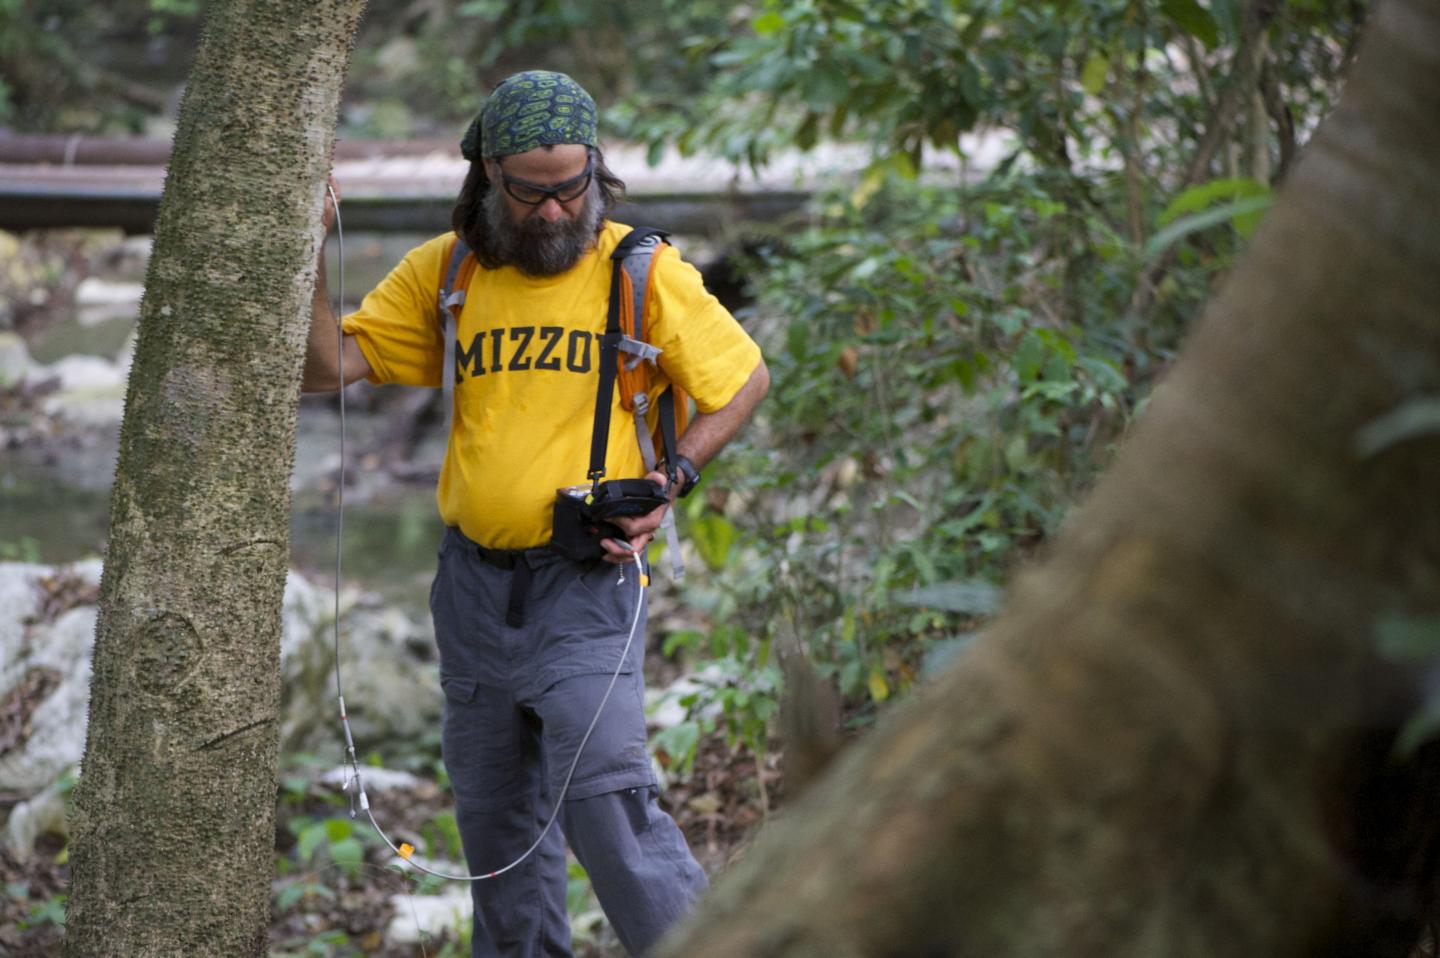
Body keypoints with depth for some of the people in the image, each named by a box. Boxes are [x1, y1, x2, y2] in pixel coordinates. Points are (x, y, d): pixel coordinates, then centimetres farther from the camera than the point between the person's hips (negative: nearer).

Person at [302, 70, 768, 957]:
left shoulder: (641, 268, -5)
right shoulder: (441, 271, 3)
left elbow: (746, 376, 5)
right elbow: (327, 367, -1)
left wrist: (671, 477, -6)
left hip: (588, 582, -4)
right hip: (475, 580, 4)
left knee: (606, 799, -16)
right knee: (494, 813, 14)